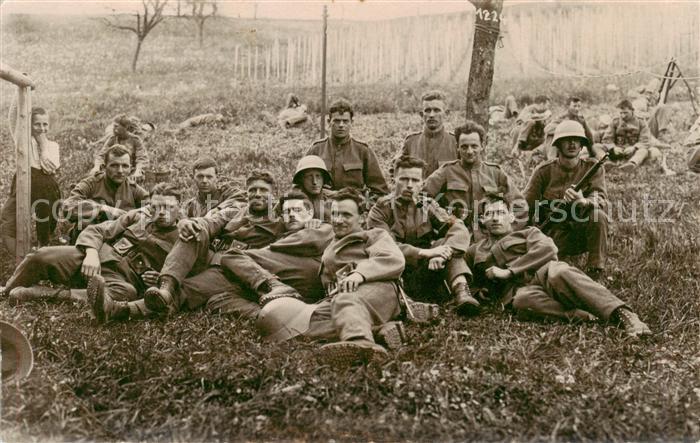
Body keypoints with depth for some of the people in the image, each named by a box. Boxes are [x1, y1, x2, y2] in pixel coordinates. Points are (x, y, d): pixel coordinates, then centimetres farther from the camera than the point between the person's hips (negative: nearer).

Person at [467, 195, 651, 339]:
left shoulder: (528, 233, 25)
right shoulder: (474, 252, 31)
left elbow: (547, 249, 4)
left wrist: (508, 271, -5)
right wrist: (480, 289, 10)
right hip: (518, 290, 0)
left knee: (560, 274, -38)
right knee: (523, 300, -40)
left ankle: (623, 314, -48)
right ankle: (584, 317, -45)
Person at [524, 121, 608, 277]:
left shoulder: (592, 168, 0)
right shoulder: (544, 171, -1)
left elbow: (602, 200, -15)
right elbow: (525, 207, -2)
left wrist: (583, 202, -39)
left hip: (583, 231, 2)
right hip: (554, 232, -2)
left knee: (598, 215, -31)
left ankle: (595, 271, -20)